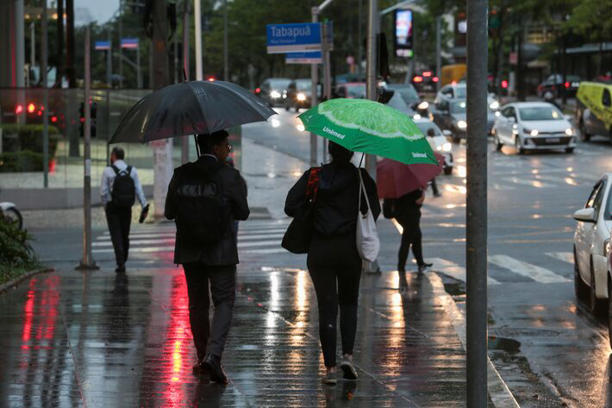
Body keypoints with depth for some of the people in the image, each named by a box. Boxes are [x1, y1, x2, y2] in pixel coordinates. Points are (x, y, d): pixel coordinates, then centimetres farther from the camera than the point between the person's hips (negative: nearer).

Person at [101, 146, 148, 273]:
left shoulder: (108, 171, -7)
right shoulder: (132, 170, 2)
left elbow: (103, 192, -7)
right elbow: (139, 190, -3)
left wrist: (105, 206, 7)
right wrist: (144, 205, -3)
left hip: (113, 207, -3)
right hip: (127, 207, 3)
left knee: (116, 236, -2)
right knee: (125, 235, 15)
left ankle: (121, 264, -10)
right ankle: (123, 260, 24)